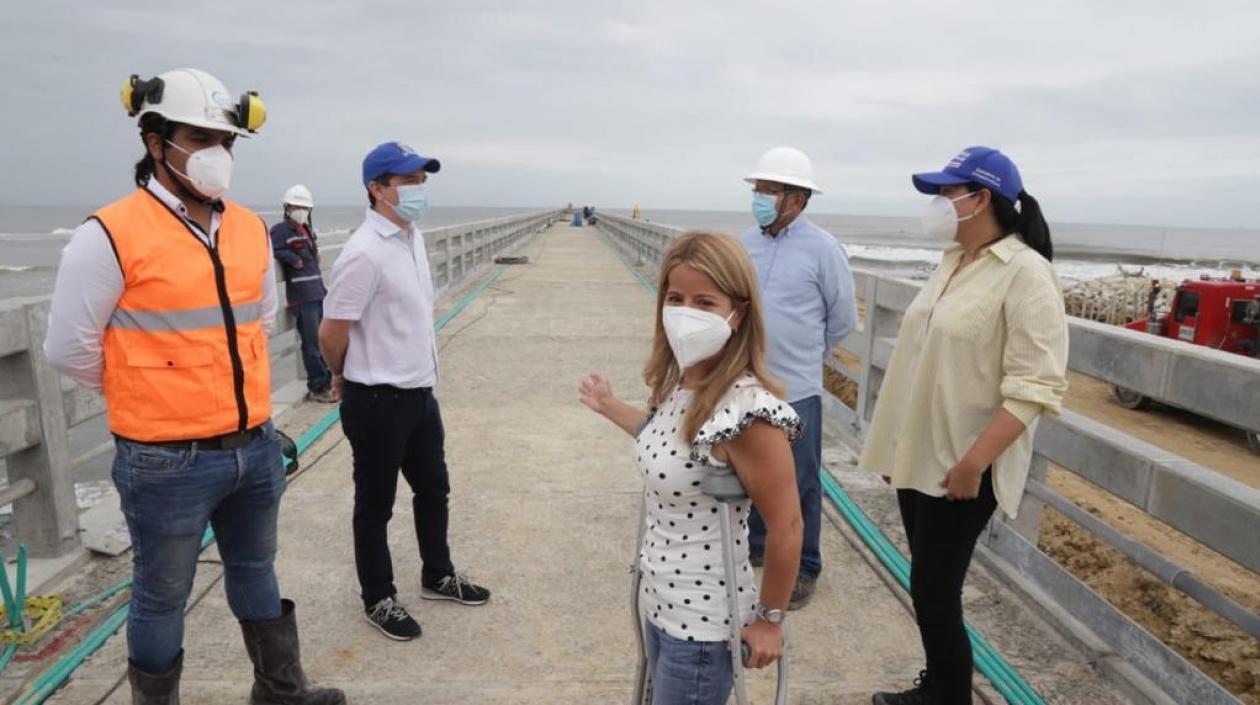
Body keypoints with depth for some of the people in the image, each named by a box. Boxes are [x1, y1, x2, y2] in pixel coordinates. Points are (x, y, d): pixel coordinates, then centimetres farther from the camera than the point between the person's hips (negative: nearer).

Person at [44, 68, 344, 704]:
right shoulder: (112, 235, -14)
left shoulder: (250, 229, 4)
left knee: (255, 572, 23)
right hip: (167, 462, -6)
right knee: (162, 597, 13)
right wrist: (149, 396, 5)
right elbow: (70, 349, -8)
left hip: (256, 448, 6)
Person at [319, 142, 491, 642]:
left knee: (433, 488, 21)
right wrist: (349, 380, 0)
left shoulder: (412, 238, 6)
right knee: (375, 504, 10)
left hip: (420, 393, 8)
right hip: (378, 402, -8)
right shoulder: (365, 253, -22)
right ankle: (378, 600, 28)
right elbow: (331, 334, -17)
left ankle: (438, 577, 41)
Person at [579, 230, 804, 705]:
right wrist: (612, 408, 22)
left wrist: (770, 620, -11)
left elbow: (786, 528, -22)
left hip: (702, 622, -8)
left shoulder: (747, 409, -29)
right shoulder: (679, 382, -4)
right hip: (659, 601, 8)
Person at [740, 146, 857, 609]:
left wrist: (805, 357, 9)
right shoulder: (746, 244, 4)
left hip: (794, 389, -5)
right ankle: (756, 545, 39)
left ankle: (803, 568, 24)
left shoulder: (822, 248, -10)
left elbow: (843, 319, -1)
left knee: (798, 483, 6)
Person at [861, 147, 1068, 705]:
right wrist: (896, 441, 15)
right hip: (917, 454, 8)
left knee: (934, 594, 0)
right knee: (930, 585, 18)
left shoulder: (1025, 272, -15)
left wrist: (973, 463, -23)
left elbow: (1035, 387, -21)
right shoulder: (951, 261, 10)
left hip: (959, 467, -8)